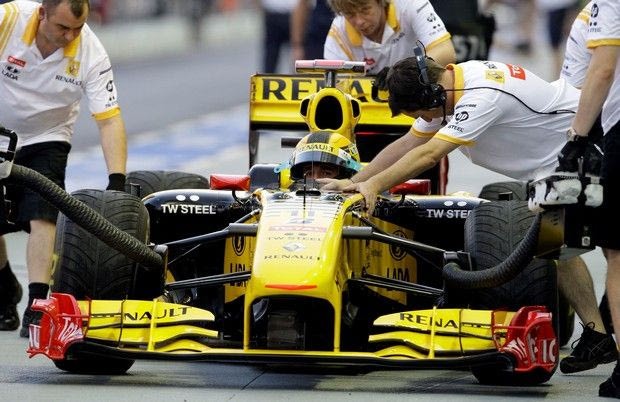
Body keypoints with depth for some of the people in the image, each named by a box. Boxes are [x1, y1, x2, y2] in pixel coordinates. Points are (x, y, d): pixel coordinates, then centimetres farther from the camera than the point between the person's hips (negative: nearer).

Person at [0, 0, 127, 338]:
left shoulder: (91, 53, -21)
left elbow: (109, 119, -22)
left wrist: (117, 180, -31)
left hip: (46, 142, -1)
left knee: (43, 215, -21)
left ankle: (36, 307, -25)